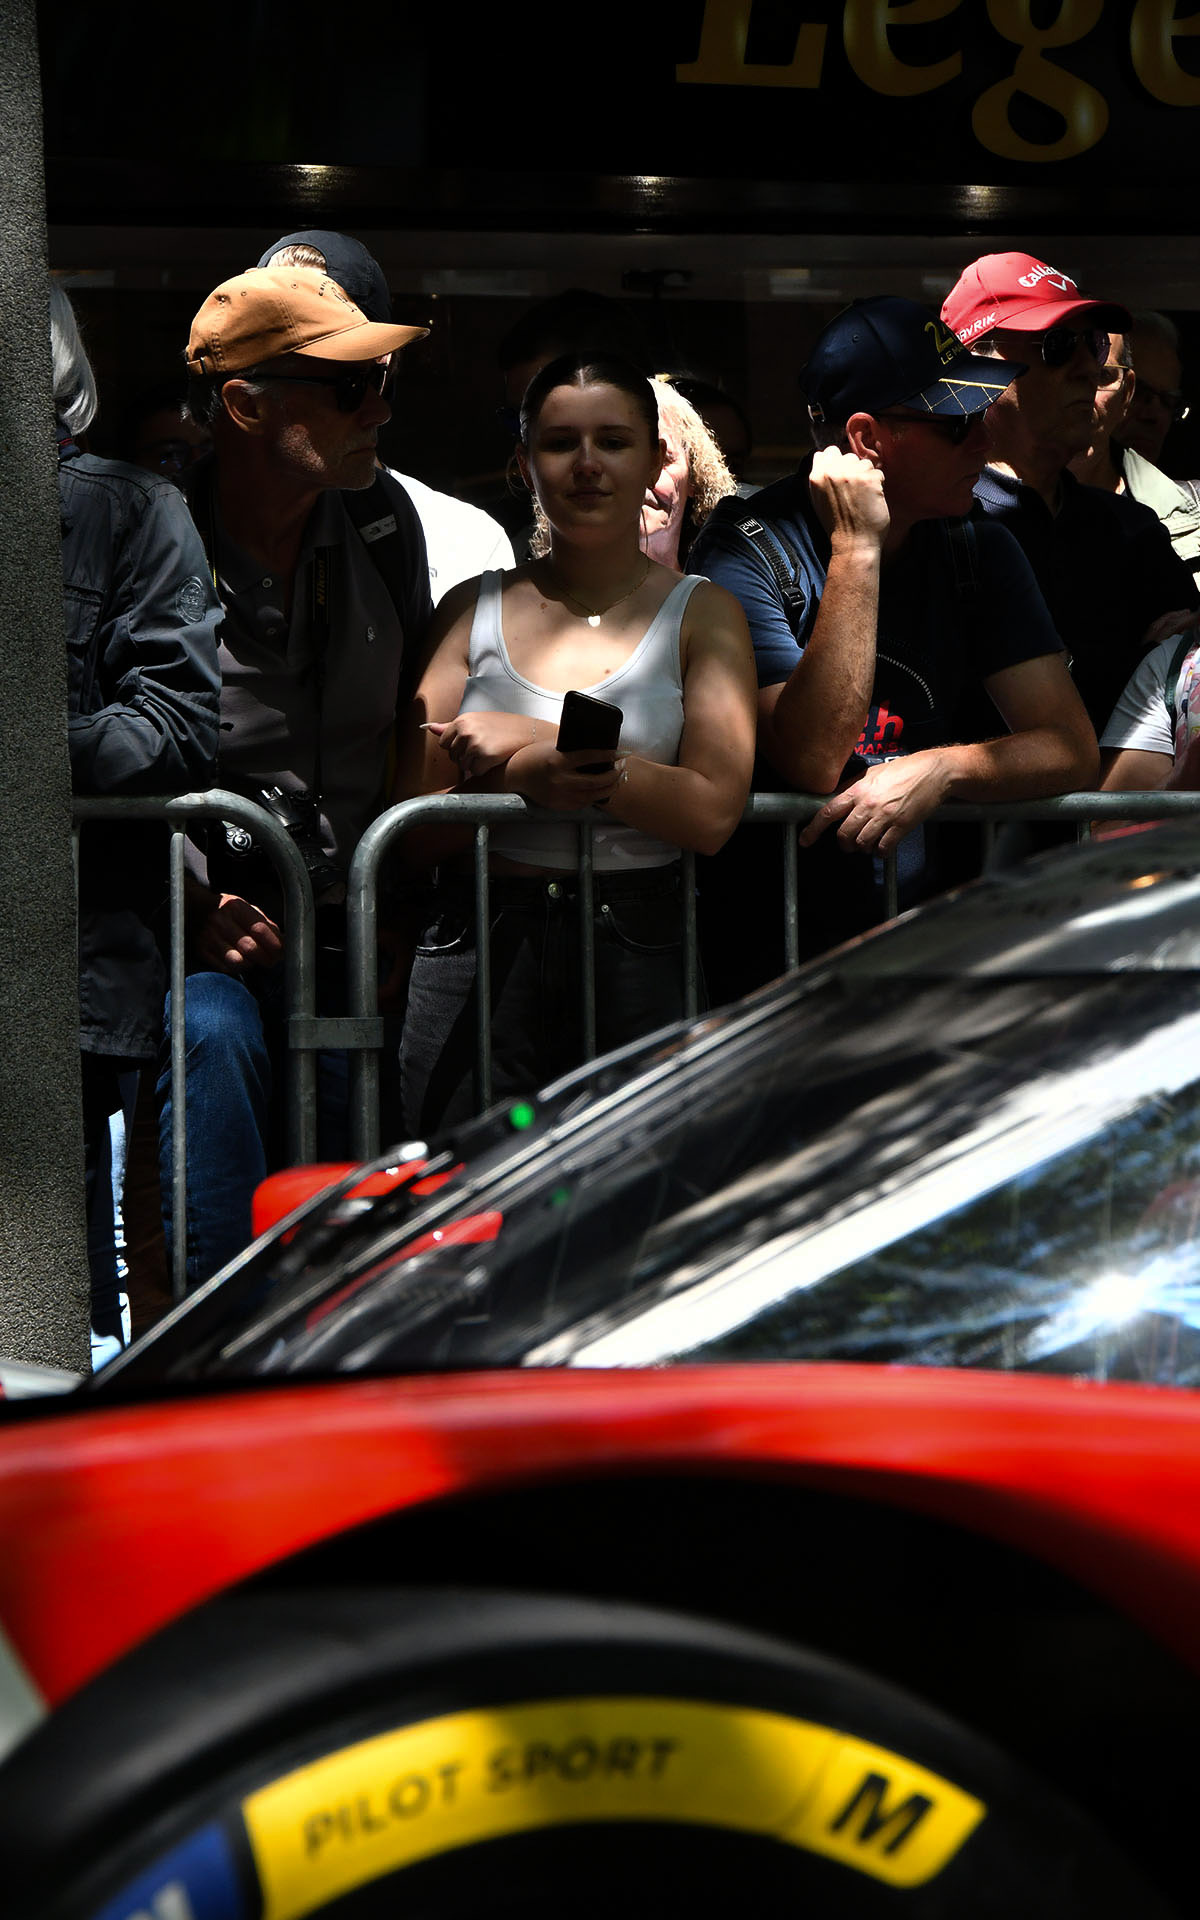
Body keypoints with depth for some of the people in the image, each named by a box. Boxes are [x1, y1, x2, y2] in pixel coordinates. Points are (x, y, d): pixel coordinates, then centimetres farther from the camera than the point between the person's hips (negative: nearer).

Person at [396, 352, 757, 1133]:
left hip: (637, 958, -1)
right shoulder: (473, 610, 14)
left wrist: (537, 740, -9)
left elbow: (714, 811, -6)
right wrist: (528, 774, -13)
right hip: (478, 951, 1)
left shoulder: (702, 614, 9)